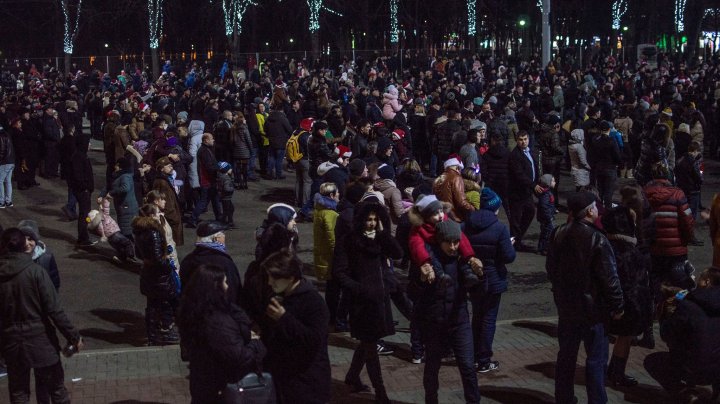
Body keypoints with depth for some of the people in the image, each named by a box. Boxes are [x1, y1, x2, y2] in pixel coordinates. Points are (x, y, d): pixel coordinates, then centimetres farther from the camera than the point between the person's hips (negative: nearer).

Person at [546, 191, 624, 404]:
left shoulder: (558, 234, -1)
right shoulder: (596, 239, -21)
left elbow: (551, 268, 10)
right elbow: (609, 277, -19)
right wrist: (617, 306, -8)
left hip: (566, 306, 6)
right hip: (591, 307, -6)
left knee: (566, 354, 17)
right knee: (596, 357, 3)